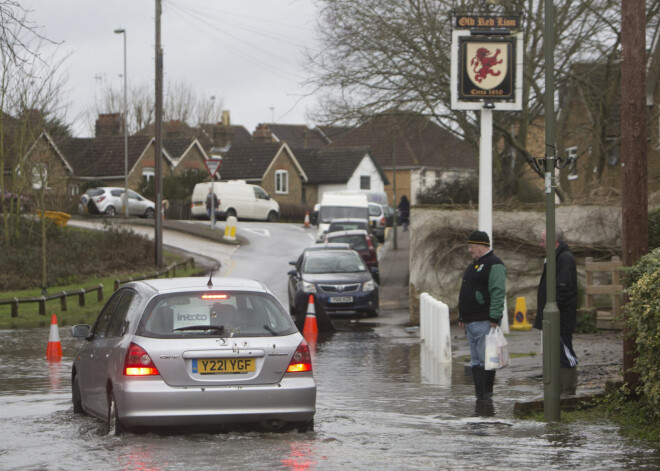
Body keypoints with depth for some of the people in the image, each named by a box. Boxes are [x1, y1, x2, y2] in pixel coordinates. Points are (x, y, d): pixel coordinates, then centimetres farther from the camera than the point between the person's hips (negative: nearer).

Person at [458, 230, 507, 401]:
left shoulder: (494, 265, -10)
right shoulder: (474, 264, 21)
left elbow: (498, 293, -18)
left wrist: (494, 318, -23)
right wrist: (461, 316, 23)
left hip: (484, 322, -10)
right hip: (471, 322, 10)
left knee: (485, 358, -9)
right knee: (476, 360, 9)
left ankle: (487, 393, -7)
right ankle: (479, 393, 12)